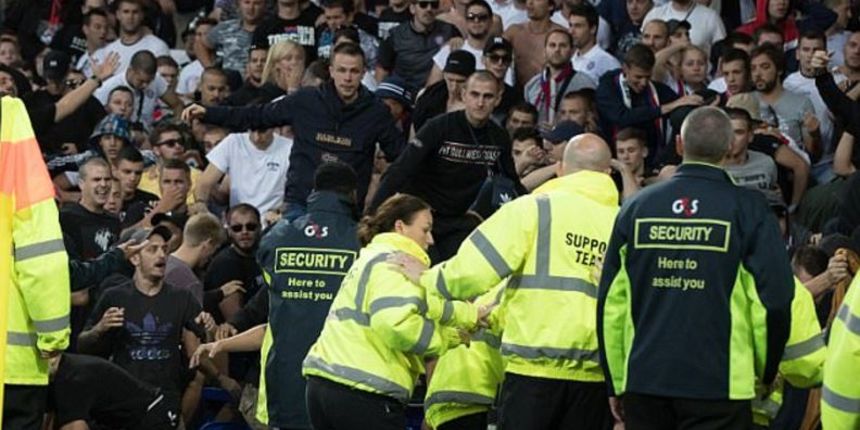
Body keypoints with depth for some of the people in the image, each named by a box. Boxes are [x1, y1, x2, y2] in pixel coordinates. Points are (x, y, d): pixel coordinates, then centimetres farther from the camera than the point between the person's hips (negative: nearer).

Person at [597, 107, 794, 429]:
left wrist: (616, 384, 14)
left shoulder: (636, 208, 5)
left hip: (643, 381, 3)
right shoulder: (748, 210, -3)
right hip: (720, 386, -3)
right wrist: (766, 371, 11)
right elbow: (773, 299, -6)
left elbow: (611, 303, 6)